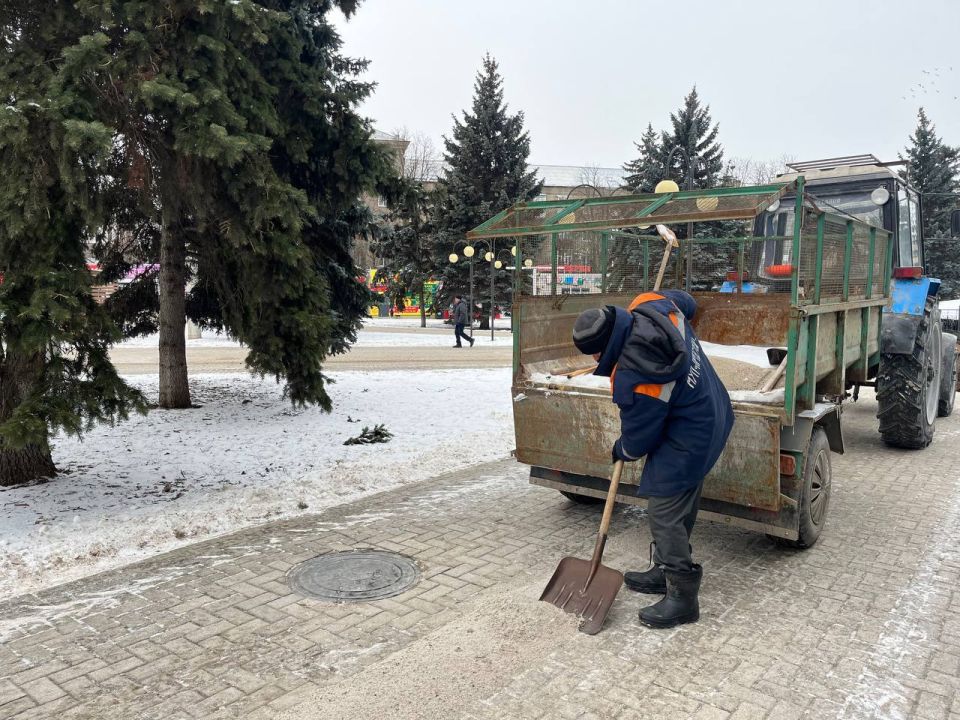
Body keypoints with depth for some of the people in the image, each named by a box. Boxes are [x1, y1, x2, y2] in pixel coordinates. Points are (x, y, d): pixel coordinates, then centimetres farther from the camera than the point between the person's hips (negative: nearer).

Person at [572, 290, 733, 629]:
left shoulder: (634, 381, -32)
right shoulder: (650, 305, -10)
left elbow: (638, 439, -16)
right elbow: (686, 301, 15)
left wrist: (621, 451, 6)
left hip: (689, 438, -10)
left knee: (665, 511, -5)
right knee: (677, 505, 19)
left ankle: (683, 597, 7)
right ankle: (665, 571, 33)